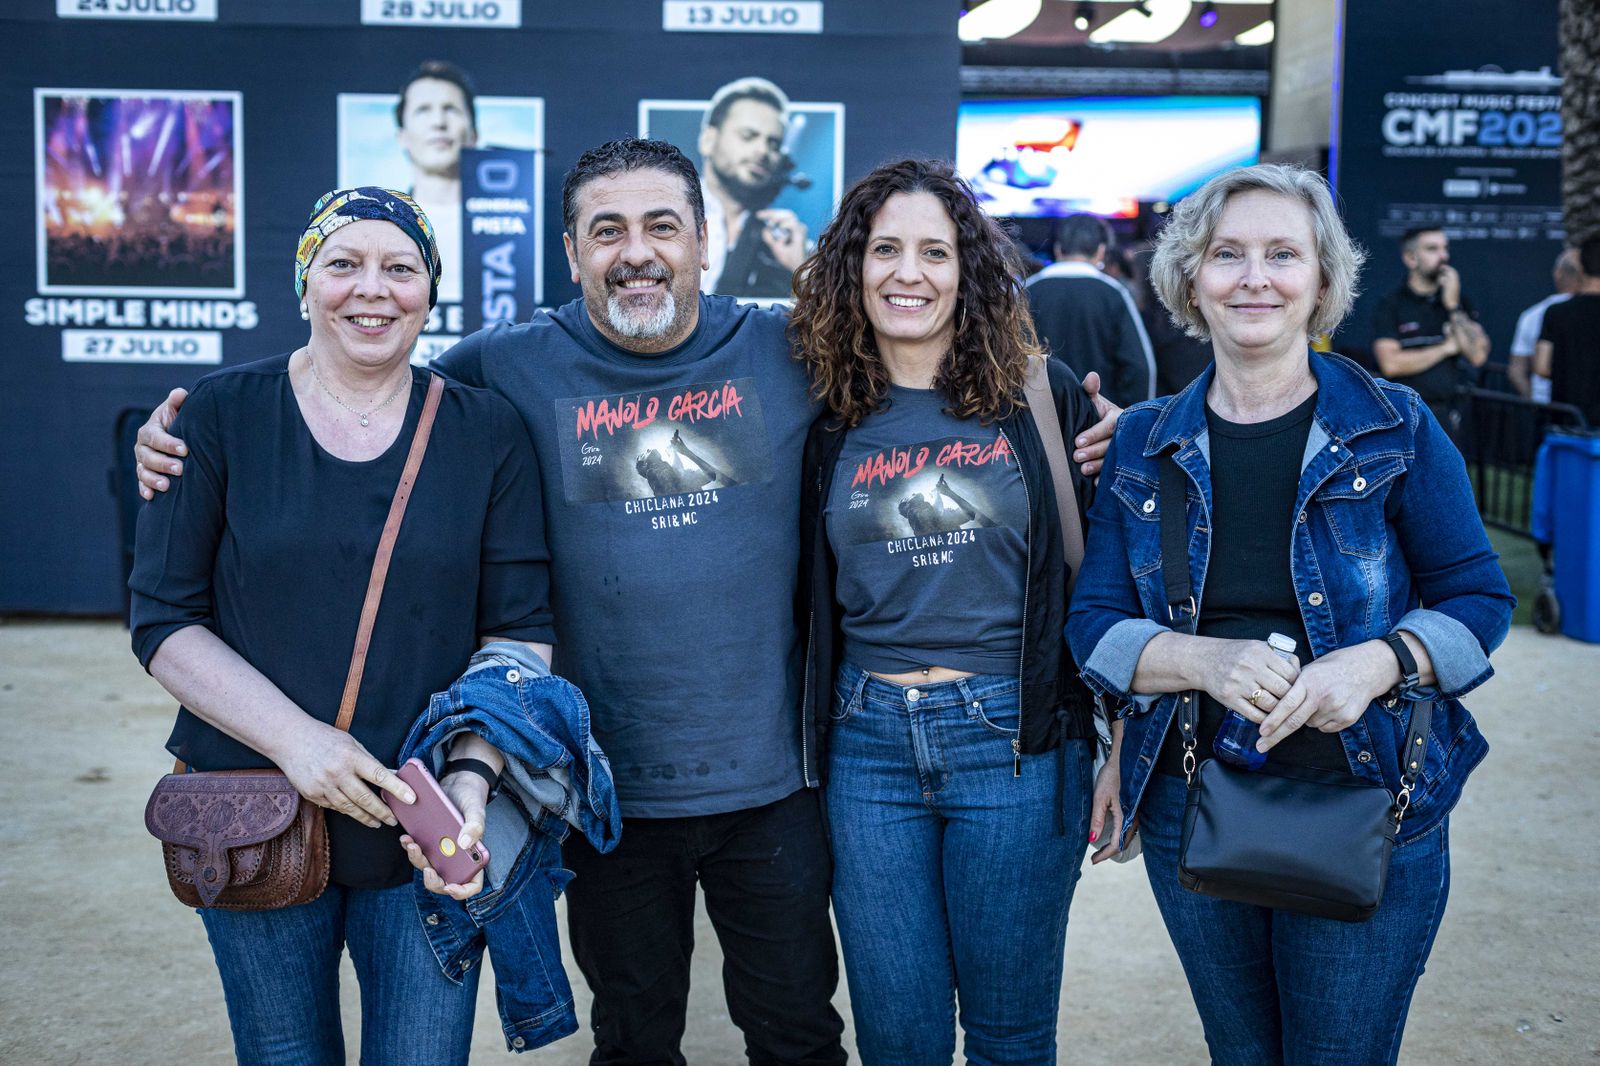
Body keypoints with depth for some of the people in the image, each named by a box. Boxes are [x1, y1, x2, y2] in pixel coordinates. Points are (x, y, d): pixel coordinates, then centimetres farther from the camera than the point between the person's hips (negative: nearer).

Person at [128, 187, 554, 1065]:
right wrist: (295, 739, -17)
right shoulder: (221, 416, -2)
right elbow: (163, 621, -4)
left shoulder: (486, 432, 0)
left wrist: (473, 771, -16)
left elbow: (520, 628, -1)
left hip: (429, 831, 0)